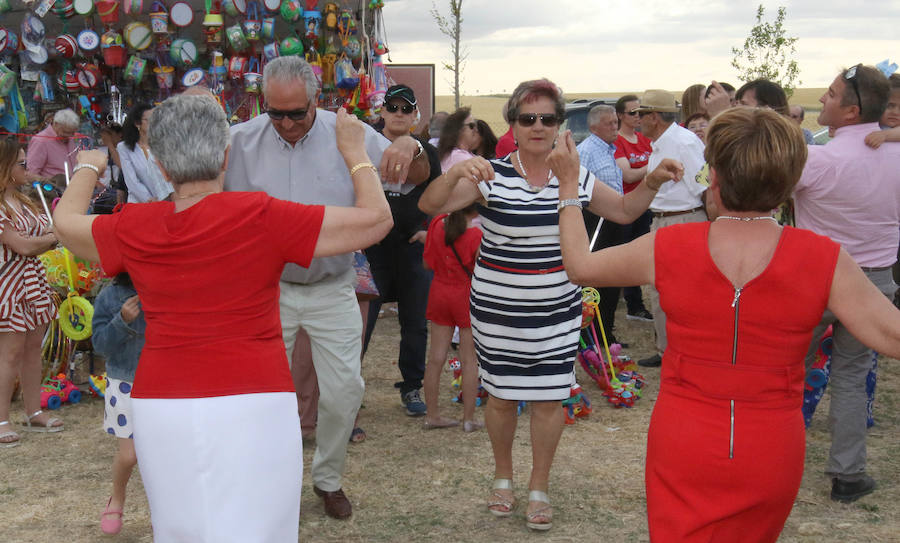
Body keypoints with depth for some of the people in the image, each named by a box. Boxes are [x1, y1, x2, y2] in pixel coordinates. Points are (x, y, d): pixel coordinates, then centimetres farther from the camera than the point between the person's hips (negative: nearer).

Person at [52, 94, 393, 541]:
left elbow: (65, 222, 25)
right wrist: (354, 152, 11)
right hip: (251, 405, -3)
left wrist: (87, 169, 43)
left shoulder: (133, 230, 3)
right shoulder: (262, 218, -8)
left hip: (162, 410, 4)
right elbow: (376, 219, -4)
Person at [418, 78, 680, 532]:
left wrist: (652, 183, -4)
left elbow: (625, 211, 15)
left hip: (557, 310, 2)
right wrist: (455, 172, -39)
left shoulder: (577, 178, 1)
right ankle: (503, 476, 36)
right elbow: (429, 205, -20)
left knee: (549, 399, 6)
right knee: (501, 395, 11)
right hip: (499, 310, -2)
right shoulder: (492, 176, -10)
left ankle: (539, 488, 25)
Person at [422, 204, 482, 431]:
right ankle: (469, 418, 10)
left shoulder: (438, 225, -2)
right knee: (469, 360, 5)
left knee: (436, 357, 9)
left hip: (440, 291, 5)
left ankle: (432, 415, 16)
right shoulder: (476, 235, -18)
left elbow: (427, 264, 8)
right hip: (467, 296, -5)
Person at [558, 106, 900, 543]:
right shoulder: (825, 260, -15)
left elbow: (580, 266, 2)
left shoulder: (668, 249, -13)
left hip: (682, 447, 0)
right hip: (771, 457, 1)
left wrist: (569, 188, 15)